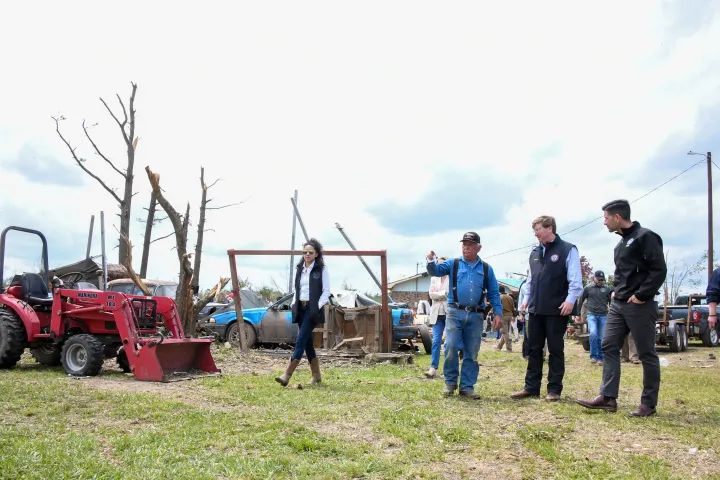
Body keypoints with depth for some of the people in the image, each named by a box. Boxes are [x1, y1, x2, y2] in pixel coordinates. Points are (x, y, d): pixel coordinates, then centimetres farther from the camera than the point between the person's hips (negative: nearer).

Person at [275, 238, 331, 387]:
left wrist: (318, 306, -14)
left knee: (301, 341, -12)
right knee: (307, 342, 8)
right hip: (300, 308, 7)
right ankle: (316, 376, 17)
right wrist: (294, 303, 7)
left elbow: (326, 291, -5)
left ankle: (287, 376, -18)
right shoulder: (300, 269, 15)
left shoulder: (322, 269, -3)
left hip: (313, 309, -7)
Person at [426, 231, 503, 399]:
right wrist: (431, 262, -28)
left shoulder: (486, 269, 10)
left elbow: (493, 293, 10)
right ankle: (450, 382, 9)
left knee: (471, 353, 6)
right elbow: (436, 271, -6)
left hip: (476, 316, 2)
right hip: (455, 313, -2)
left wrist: (498, 313, 0)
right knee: (451, 348, -10)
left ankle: (467, 387, 15)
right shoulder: (453, 264, 7)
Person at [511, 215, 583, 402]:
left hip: (556, 310, -6)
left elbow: (575, 279, -11)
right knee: (534, 350, 9)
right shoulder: (535, 252, 14)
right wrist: (526, 299, 15)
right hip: (536, 309, 6)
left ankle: (554, 389, 10)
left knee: (555, 350, 3)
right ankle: (531, 387, 16)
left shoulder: (567, 250, -6)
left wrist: (570, 299, -21)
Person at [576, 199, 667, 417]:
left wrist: (641, 295, -18)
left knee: (646, 354, 1)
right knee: (609, 347, 4)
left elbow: (659, 270, -17)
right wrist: (617, 291, 11)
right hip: (618, 305, 9)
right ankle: (608, 397, 6)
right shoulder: (621, 242, 16)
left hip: (639, 306, -9)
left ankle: (649, 403, 9)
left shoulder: (645, 236, -11)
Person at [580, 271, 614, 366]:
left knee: (601, 338, 3)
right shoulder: (588, 288, 1)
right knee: (593, 334, -20)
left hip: (603, 316, 2)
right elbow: (581, 301, 8)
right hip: (591, 314, -2)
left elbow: (611, 303, 12)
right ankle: (593, 356, -9)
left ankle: (600, 358, 12)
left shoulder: (607, 289, 4)